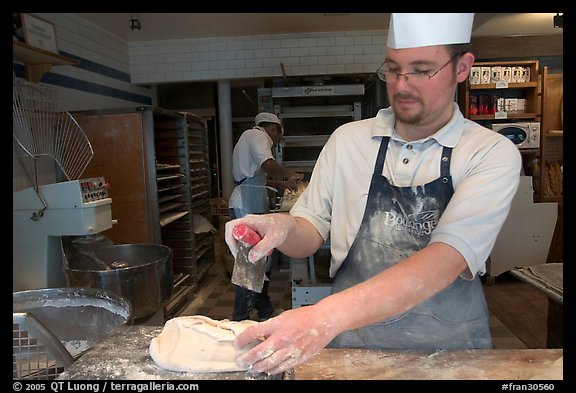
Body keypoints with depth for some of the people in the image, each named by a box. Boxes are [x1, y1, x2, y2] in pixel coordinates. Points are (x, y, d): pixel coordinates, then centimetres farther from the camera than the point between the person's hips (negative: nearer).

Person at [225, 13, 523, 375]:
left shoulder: (493, 154, -9)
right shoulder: (346, 139, -1)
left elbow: (446, 260, -23)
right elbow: (311, 232, 2)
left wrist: (327, 317, -35)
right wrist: (285, 228, -21)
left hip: (449, 348, -1)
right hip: (350, 345, 2)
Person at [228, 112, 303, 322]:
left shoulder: (250, 137, 28)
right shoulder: (257, 135, -4)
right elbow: (268, 164, -24)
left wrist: (282, 183, 37)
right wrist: (290, 175, -9)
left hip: (252, 206, 11)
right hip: (248, 206, -11)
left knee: (263, 259, 16)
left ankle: (264, 309, 29)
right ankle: (241, 318, -1)